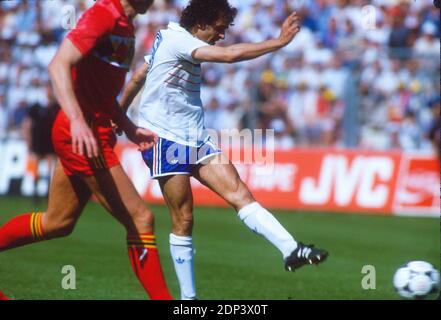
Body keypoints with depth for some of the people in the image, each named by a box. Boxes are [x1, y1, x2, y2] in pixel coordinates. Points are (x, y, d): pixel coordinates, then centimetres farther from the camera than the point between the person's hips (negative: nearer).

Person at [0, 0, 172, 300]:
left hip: (96, 132, 10)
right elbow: (59, 65, -25)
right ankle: (162, 297, 1)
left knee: (57, 223, 17)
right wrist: (77, 120, -35)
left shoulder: (125, 27, 15)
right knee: (140, 219, -6)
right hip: (82, 134, -10)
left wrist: (129, 128, 15)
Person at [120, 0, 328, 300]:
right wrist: (279, 41, -25)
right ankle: (188, 298, 2)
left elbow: (138, 77, 24)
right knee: (183, 219, -7)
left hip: (194, 139, 9)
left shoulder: (169, 40, 15)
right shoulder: (178, 40, -15)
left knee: (239, 193, -9)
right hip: (165, 138, -9)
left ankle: (292, 250, -23)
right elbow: (230, 54, -28)